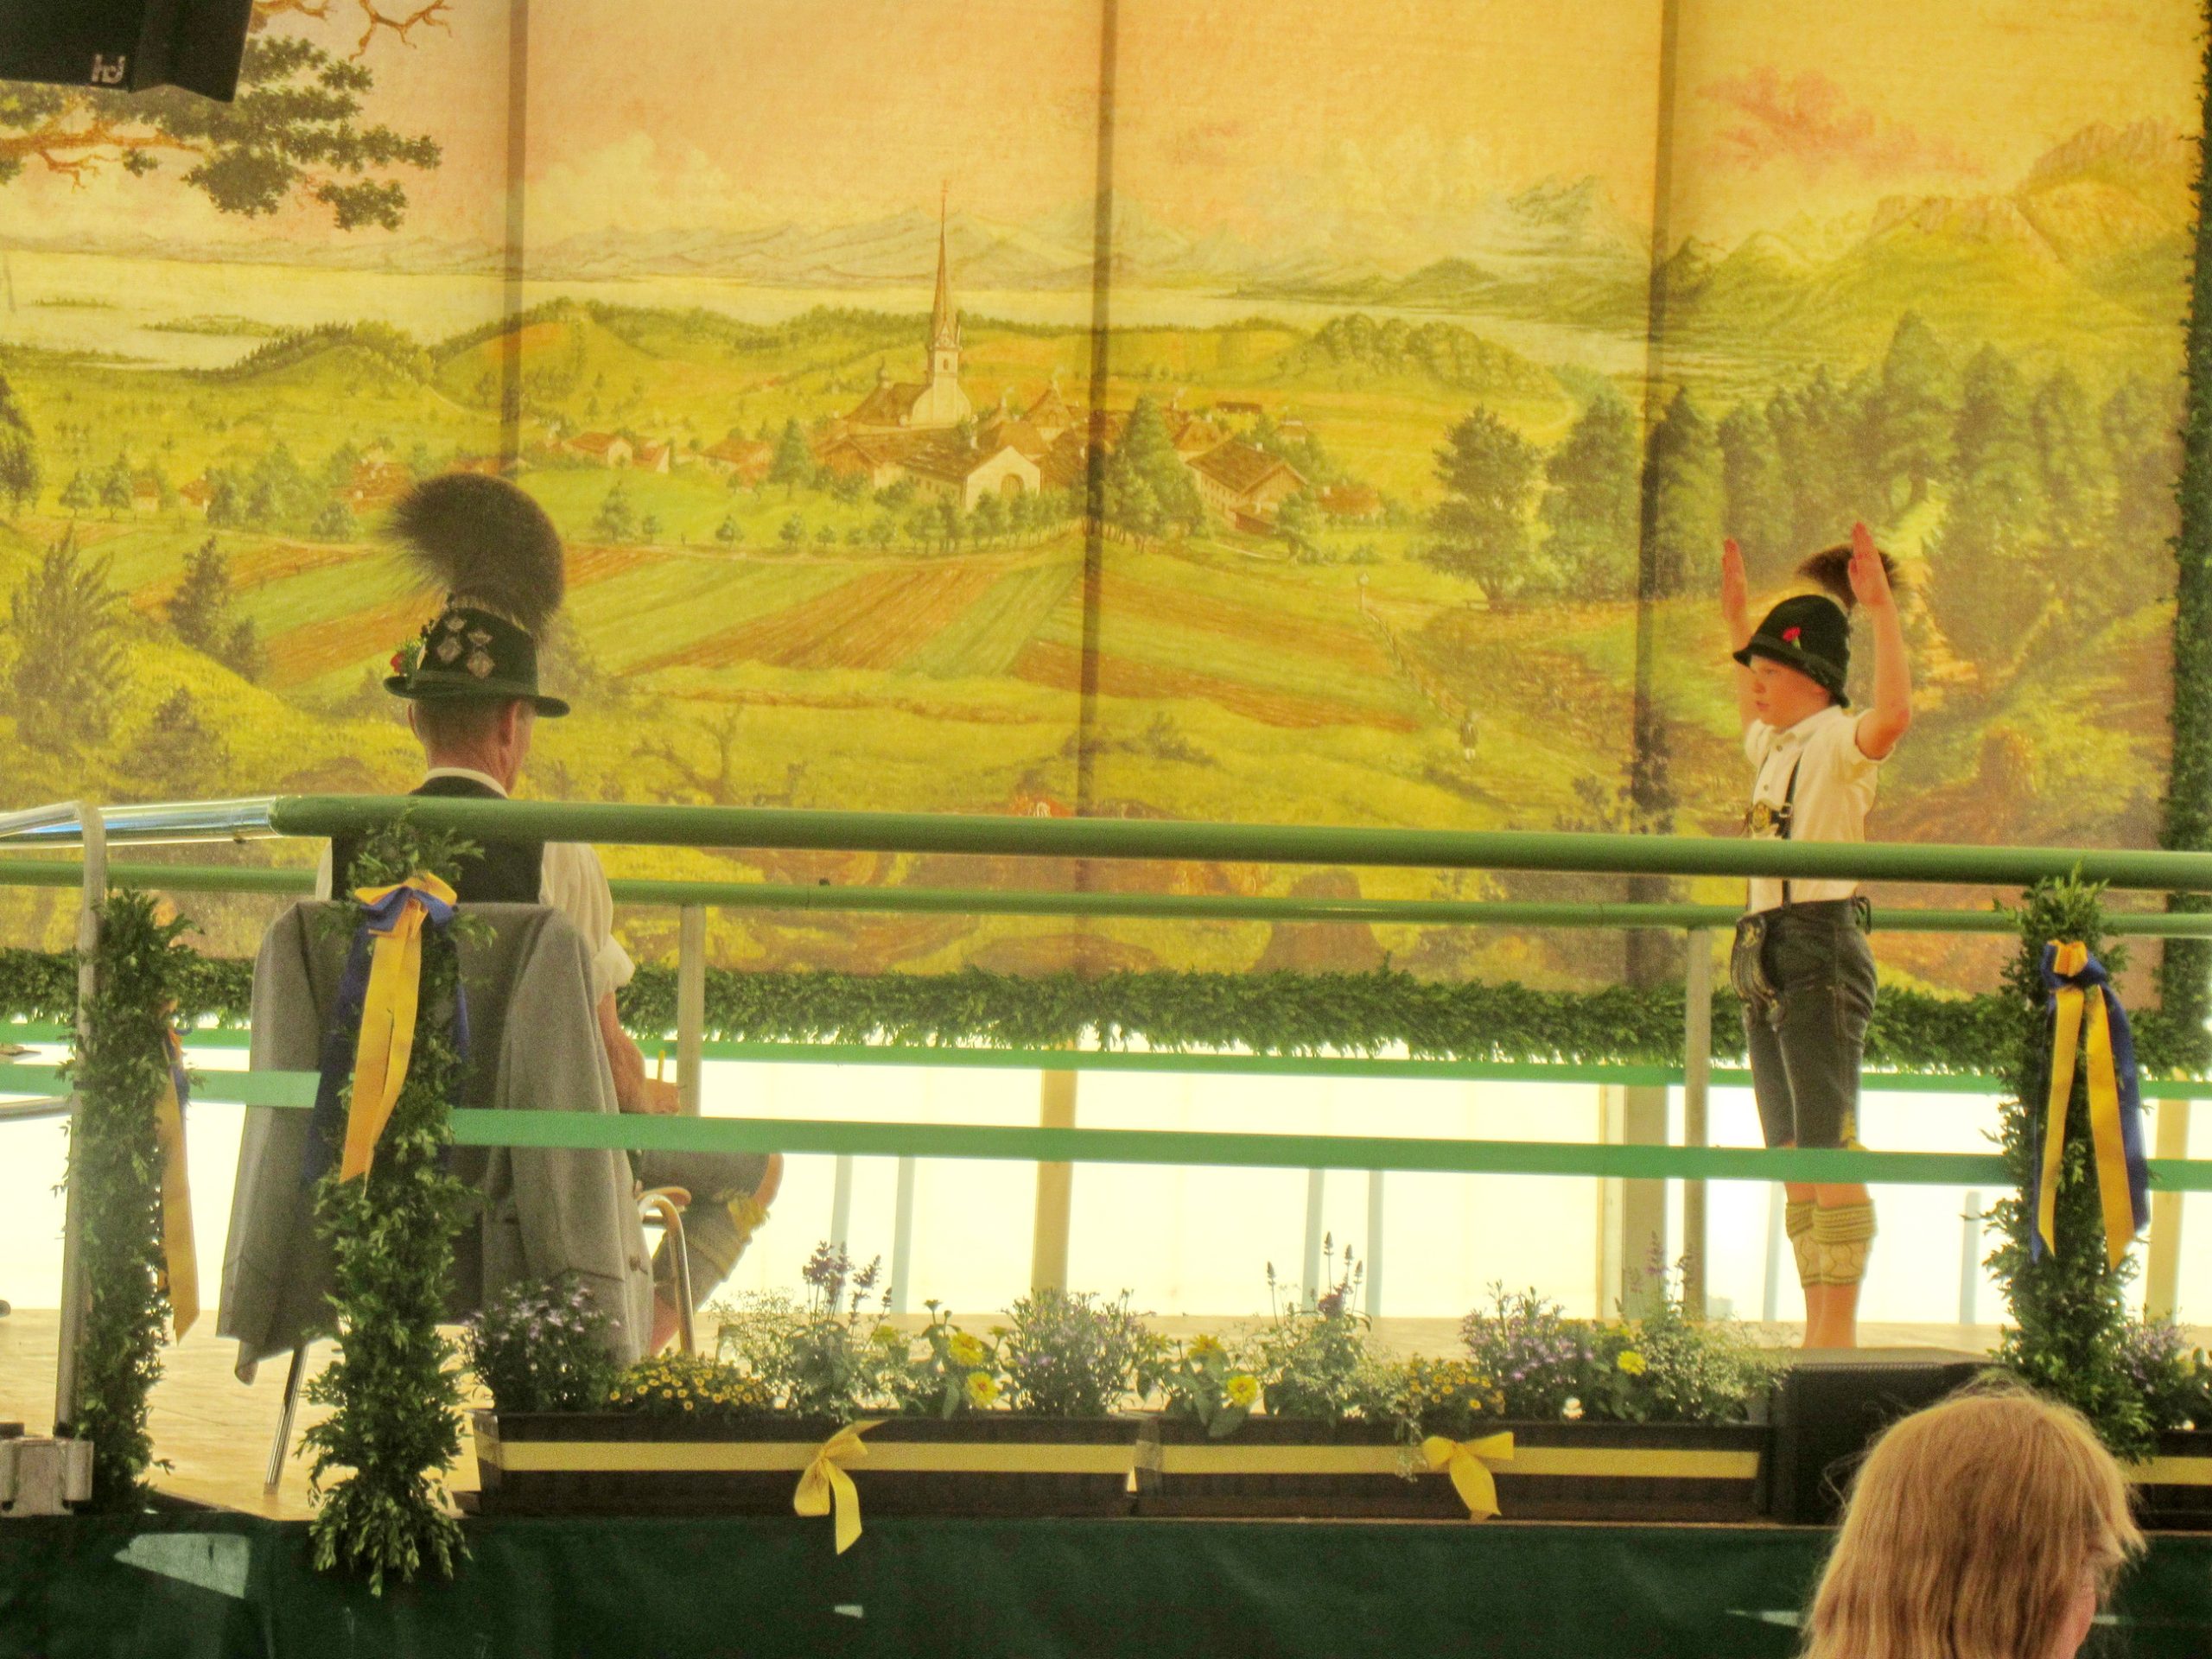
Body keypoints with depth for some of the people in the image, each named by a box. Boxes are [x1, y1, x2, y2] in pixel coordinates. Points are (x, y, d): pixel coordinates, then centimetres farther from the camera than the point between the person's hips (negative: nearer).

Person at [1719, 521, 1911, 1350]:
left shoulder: (1839, 740, -8)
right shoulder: (1779, 745, 19)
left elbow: (1893, 715, -32)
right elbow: (1750, 713, 45)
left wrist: (1881, 611, -29)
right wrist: (1736, 619, 42)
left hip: (1820, 953, -10)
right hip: (1767, 960, 10)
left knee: (1831, 1151, -12)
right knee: (1794, 1159, 8)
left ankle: (1841, 1329, -14)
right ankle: (1818, 1329, 10)